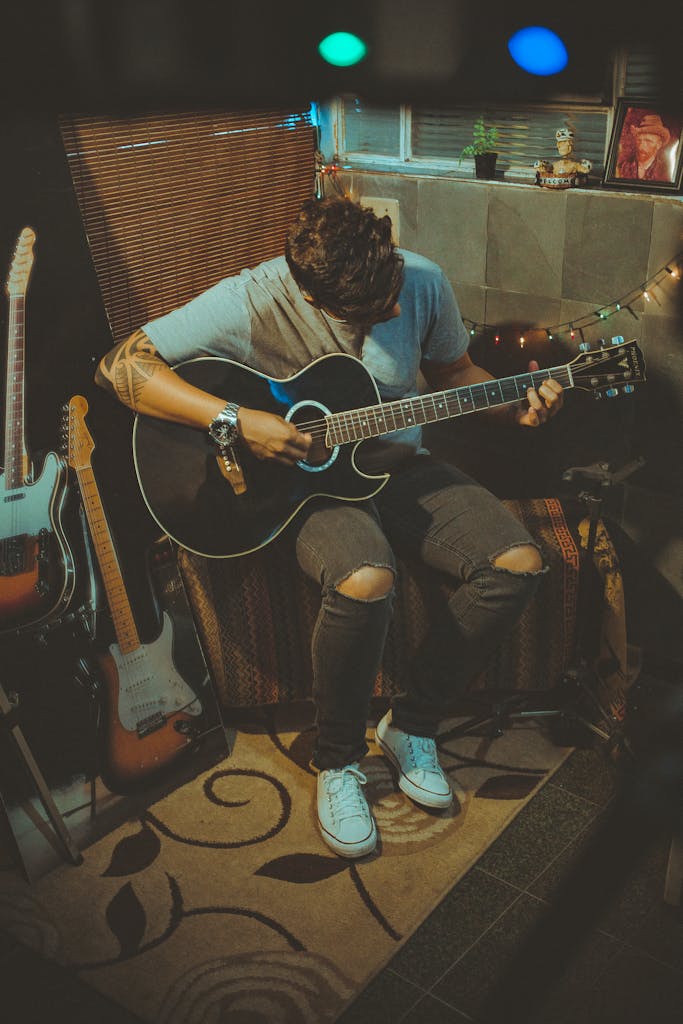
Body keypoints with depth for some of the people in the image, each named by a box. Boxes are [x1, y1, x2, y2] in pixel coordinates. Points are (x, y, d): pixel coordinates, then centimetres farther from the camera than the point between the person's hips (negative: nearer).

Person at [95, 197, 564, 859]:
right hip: (301, 477, -5)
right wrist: (235, 421, -30)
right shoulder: (253, 302, -20)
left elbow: (451, 369, 12)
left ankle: (413, 724, 4)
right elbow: (119, 365, -21)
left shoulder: (422, 281, -7)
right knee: (364, 582, -36)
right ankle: (336, 760, -7)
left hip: (398, 464, 5)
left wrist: (515, 406, -7)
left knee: (519, 564, -15)